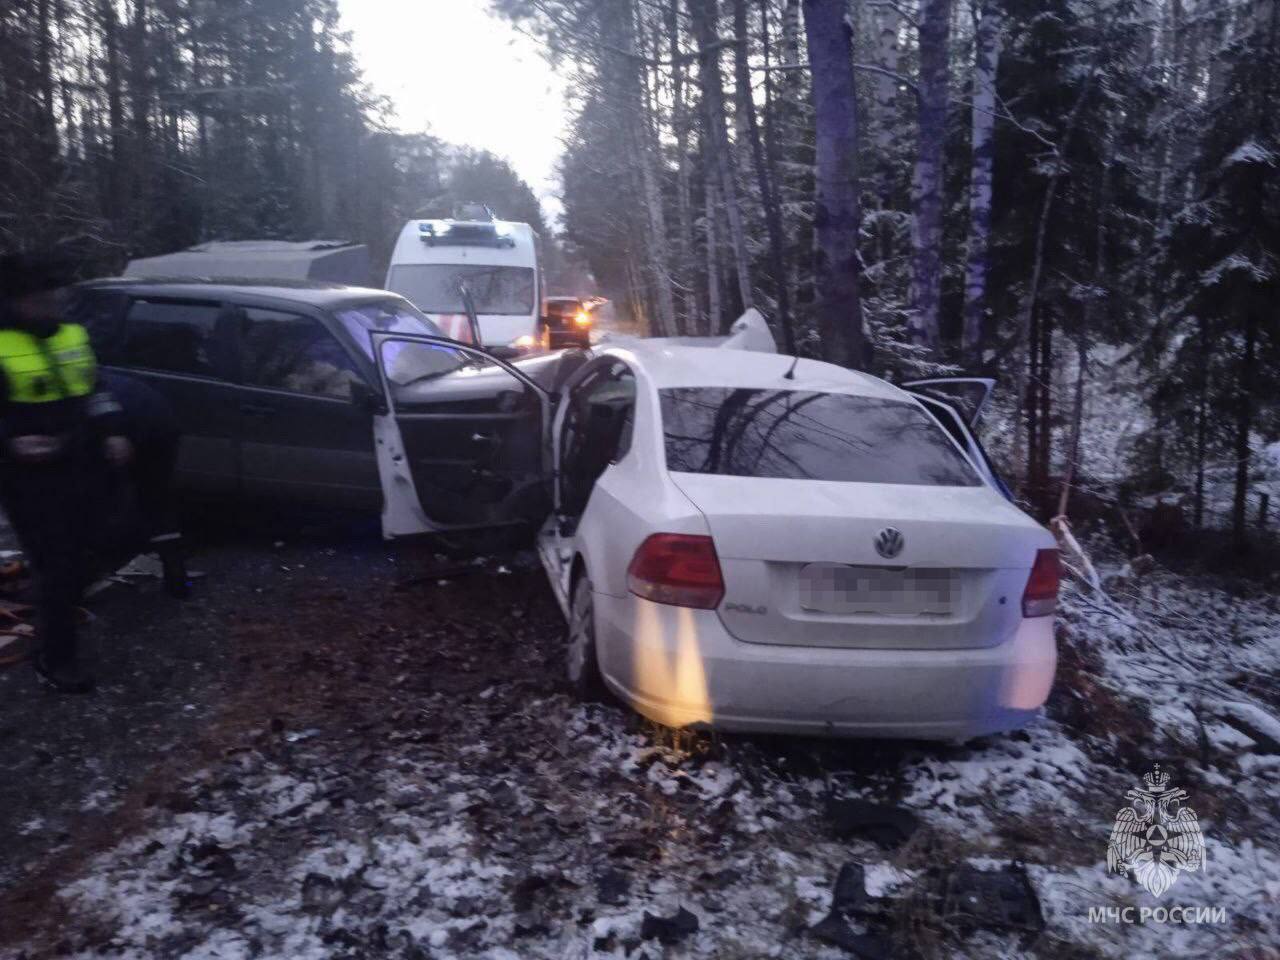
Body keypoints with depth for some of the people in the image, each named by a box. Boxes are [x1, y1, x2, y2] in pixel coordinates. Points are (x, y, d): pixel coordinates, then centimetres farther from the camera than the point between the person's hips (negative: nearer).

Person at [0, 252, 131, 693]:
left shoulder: (72, 336, 9)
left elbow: (94, 393, 20)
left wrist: (110, 433, 9)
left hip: (72, 471, 7)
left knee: (72, 561, 17)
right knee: (57, 568, -6)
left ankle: (53, 637, 38)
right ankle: (56, 659, 8)